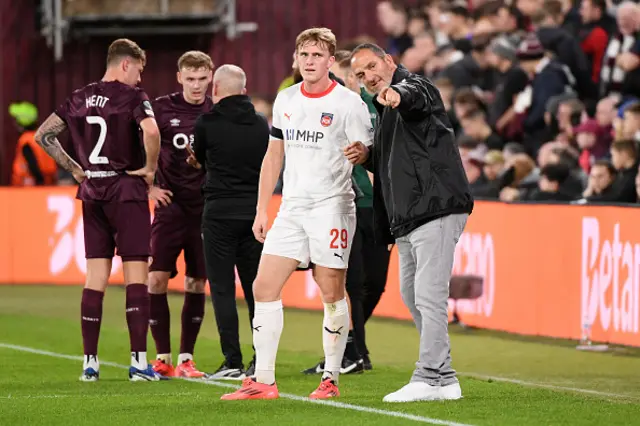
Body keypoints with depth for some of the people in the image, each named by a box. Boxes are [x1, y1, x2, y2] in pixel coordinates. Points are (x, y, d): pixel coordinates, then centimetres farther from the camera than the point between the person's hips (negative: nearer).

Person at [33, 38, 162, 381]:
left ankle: (89, 362, 7)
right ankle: (138, 362, -6)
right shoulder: (132, 96, -9)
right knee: (136, 276, -2)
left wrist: (74, 169, 14)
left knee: (95, 277, 8)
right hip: (127, 191, -5)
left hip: (92, 193, 6)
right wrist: (150, 168, -11)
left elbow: (43, 135, 13)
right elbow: (151, 131, -27)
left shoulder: (80, 99, 9)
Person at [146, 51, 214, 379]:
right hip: (170, 206, -1)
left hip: (206, 209, 1)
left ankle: (186, 359, 11)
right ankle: (162, 358, 0)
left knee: (196, 284, 3)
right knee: (157, 278, -9)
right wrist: (148, 187, -2)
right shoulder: (161, 108, 0)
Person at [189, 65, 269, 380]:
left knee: (222, 289, -1)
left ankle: (233, 362, -6)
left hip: (220, 212, -4)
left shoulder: (208, 123, -7)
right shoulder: (262, 124, 5)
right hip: (254, 211, 4)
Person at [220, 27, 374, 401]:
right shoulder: (285, 100, 11)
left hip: (332, 206, -6)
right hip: (292, 208, 6)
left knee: (332, 293, -2)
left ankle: (331, 380, 8)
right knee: (264, 287, -2)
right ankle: (263, 381, 2)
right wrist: (262, 210, 14)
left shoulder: (348, 103, -6)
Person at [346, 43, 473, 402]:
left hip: (437, 209, -11)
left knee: (428, 295, -14)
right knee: (412, 295, 16)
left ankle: (431, 379, -14)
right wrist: (367, 156, 9)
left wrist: (396, 96, -56)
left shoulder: (414, 85, -6)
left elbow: (412, 94, -33)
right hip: (408, 218, 11)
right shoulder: (385, 110, 22)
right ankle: (444, 379, 23)